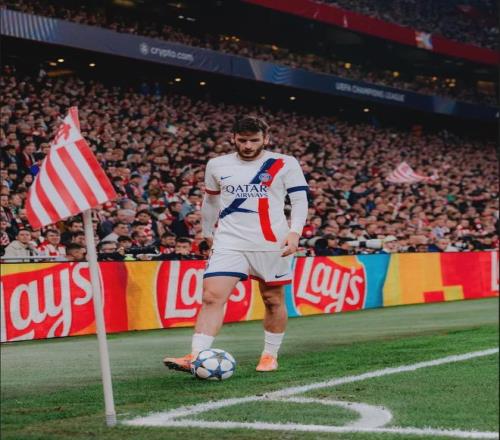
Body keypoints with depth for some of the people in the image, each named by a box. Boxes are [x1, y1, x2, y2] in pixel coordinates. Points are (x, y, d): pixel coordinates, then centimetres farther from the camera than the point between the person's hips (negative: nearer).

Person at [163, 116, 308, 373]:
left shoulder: (285, 164, 0)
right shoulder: (217, 165, 9)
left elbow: (300, 200, -1)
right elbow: (210, 200, 24)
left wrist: (295, 231, -15)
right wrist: (207, 232, 29)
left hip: (271, 243, -1)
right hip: (229, 242, 1)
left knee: (273, 299, 8)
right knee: (212, 296, -13)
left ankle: (270, 355, 25)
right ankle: (195, 357, -20)